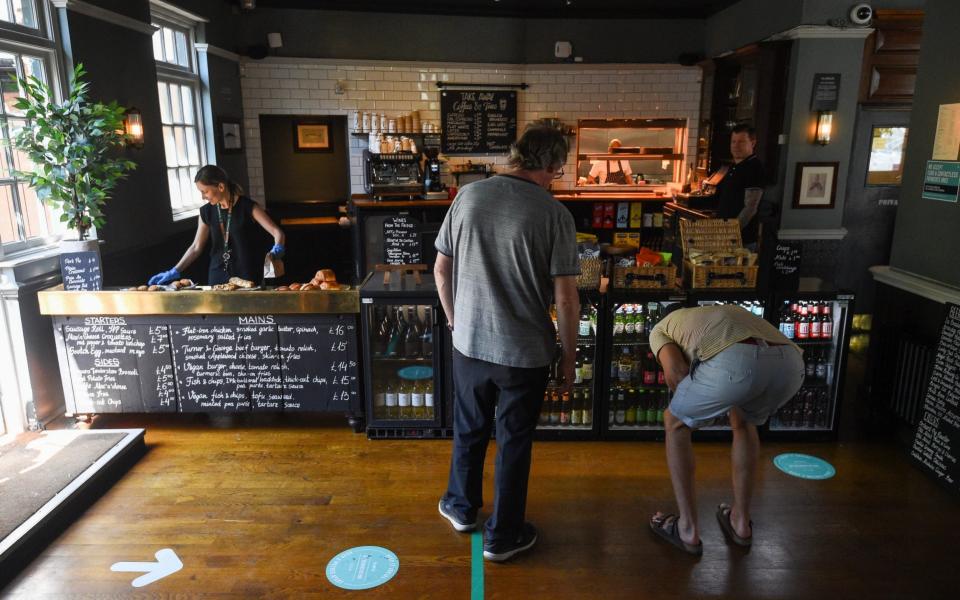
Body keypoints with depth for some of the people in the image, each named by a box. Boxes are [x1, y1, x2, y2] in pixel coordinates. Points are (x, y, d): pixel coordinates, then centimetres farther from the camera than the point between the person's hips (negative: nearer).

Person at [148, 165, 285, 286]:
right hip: (218, 275, 4)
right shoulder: (207, 212, 3)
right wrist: (175, 271, 1)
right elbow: (196, 247, 9)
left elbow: (277, 232, -16)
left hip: (247, 274, -4)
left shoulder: (247, 207, -11)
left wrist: (277, 249, -37)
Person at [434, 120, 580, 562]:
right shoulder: (555, 215, -14)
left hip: (470, 342, 3)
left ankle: (462, 508, 44)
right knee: (514, 442, 14)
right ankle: (502, 536, 30)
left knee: (469, 430, 23)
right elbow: (565, 297, -14)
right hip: (525, 352, -3)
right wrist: (569, 354, -1)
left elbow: (441, 269, 2)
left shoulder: (468, 196, -3)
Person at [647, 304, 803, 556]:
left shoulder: (661, 329, 32)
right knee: (744, 421, 38)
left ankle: (688, 528, 26)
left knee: (675, 423, 23)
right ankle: (741, 521, 42)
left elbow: (675, 373, 10)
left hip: (736, 362, -6)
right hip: (789, 363, 6)